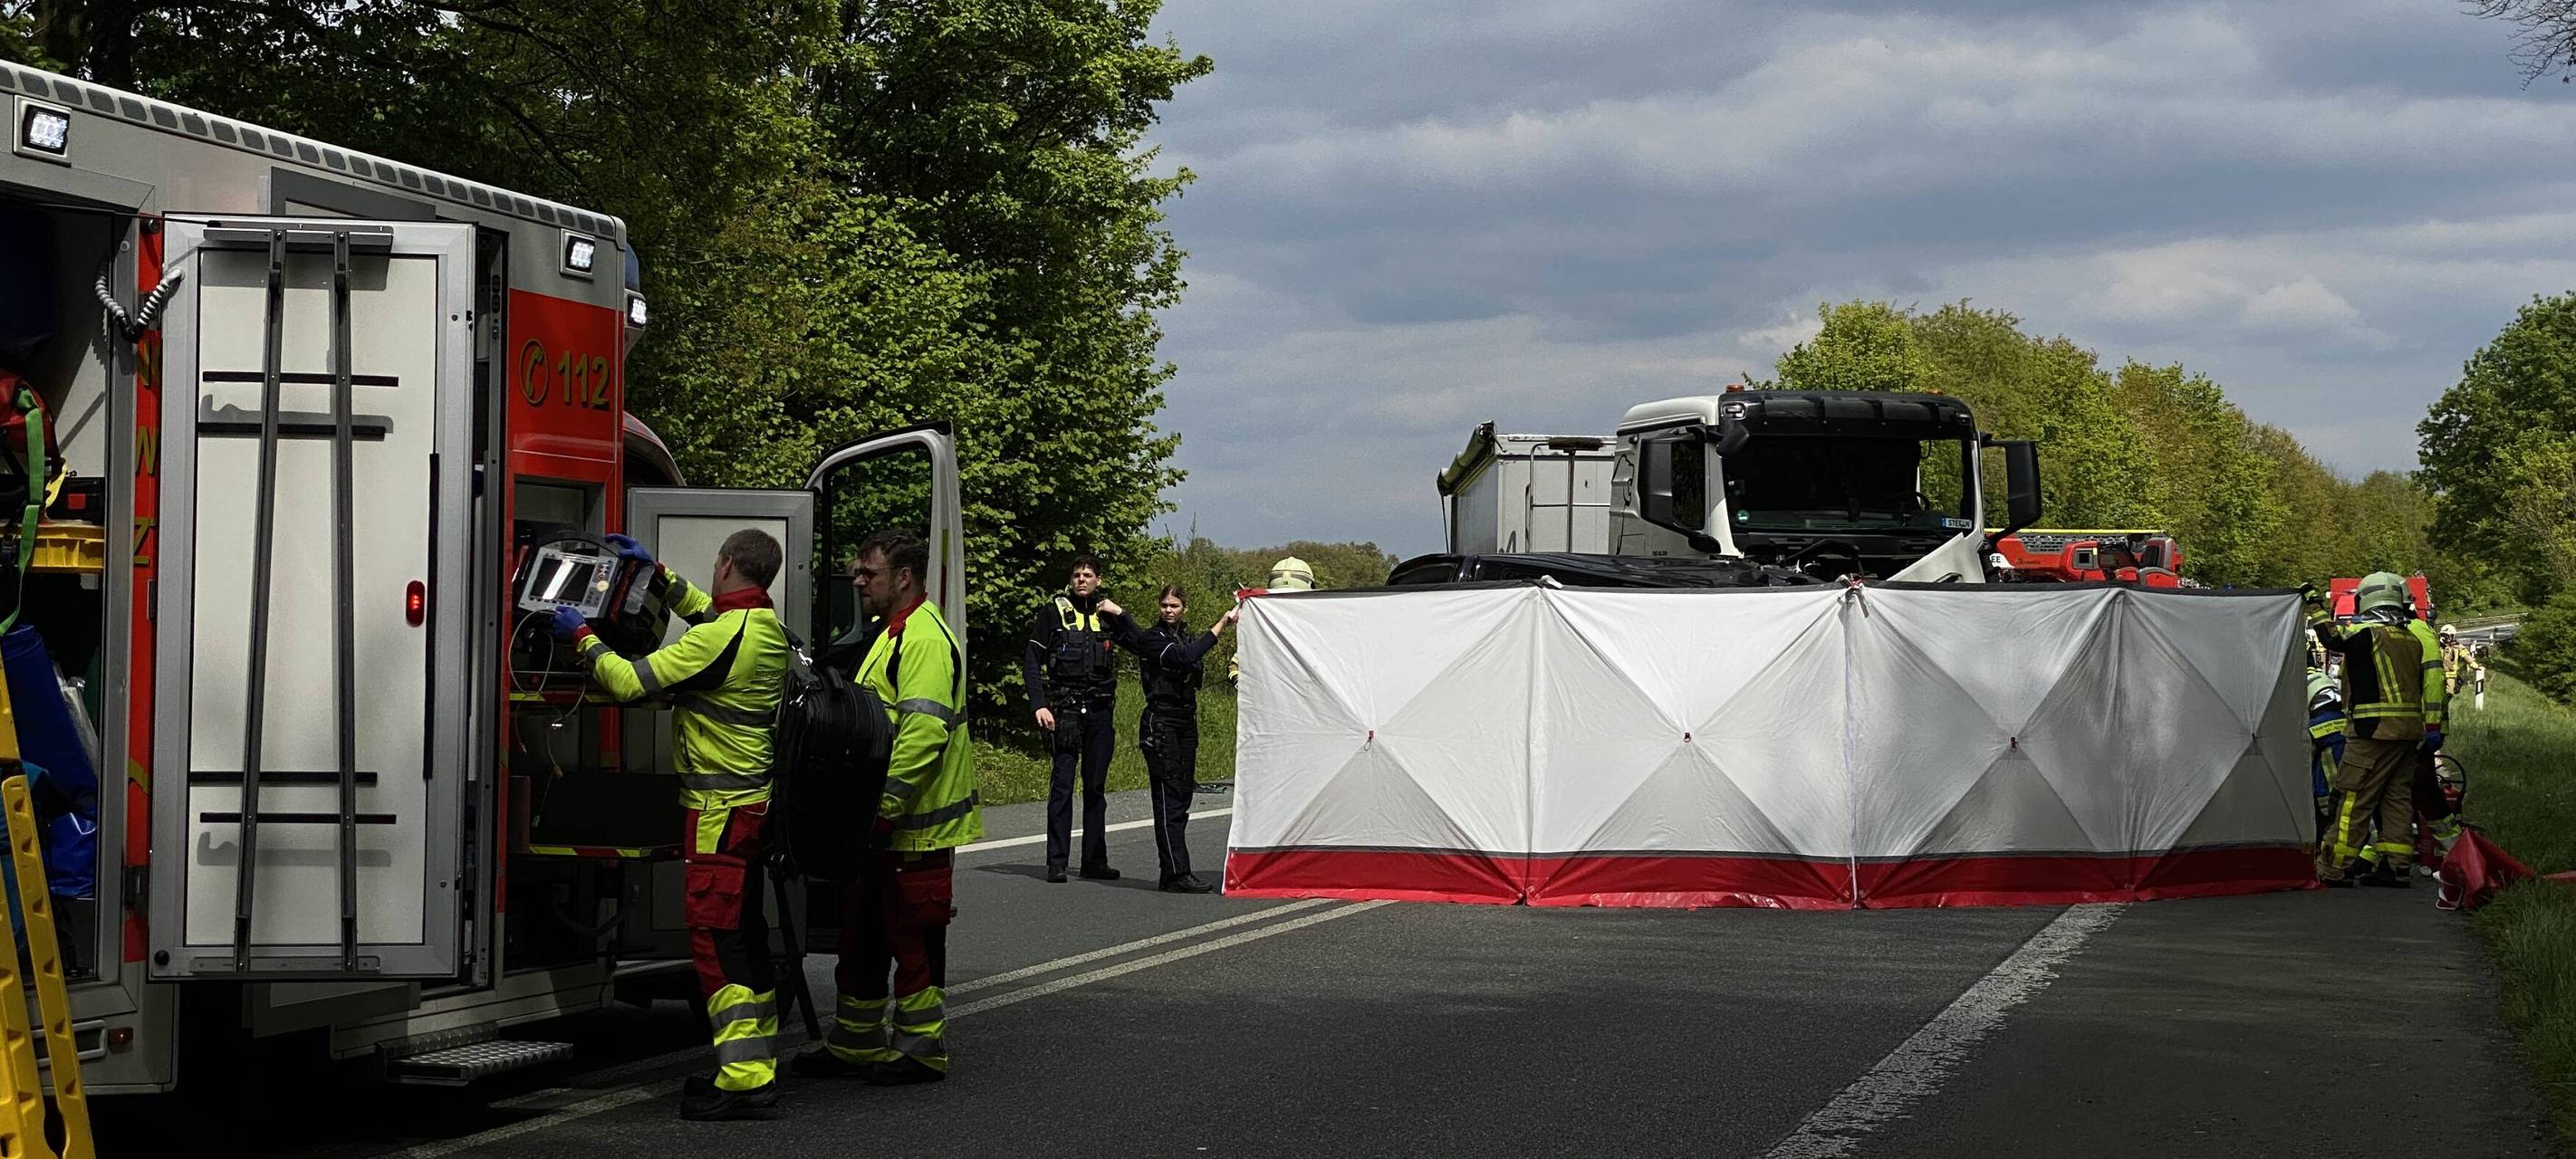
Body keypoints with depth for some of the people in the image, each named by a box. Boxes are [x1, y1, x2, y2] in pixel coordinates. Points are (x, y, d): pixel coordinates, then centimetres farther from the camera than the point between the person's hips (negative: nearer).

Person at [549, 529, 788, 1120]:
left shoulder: (716, 640, -20)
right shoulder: (767, 628, 9)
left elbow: (630, 682, -19)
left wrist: (582, 637, -4)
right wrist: (658, 574, 33)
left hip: (720, 806, -9)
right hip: (756, 802, 9)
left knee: (715, 936, -9)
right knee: (744, 930, 15)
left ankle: (742, 1078, -13)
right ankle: (756, 1063, 21)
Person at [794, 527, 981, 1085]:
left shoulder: (924, 638, -18)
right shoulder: (890, 632, 16)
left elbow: (923, 732, -27)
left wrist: (884, 806, -27)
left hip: (912, 828, -11)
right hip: (877, 827, 11)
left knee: (913, 939, -1)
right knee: (863, 937, 16)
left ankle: (920, 1049, 7)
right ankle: (855, 1045, 25)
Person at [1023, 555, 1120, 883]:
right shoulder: (1054, 611, 1)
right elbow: (1031, 661, -3)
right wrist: (1039, 705, -11)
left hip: (1099, 710, 4)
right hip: (1065, 710, -4)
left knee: (1096, 787, 7)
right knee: (1062, 784, -8)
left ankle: (1095, 860, 13)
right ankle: (1057, 862, -6)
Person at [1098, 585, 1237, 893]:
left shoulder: (1185, 637, 17)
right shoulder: (1152, 639, -8)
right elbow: (1184, 657, -23)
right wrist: (1221, 625, -23)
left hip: (1186, 724, 8)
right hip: (1160, 725, -8)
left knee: (1181, 798, 7)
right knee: (1169, 800, -12)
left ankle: (1173, 872, 10)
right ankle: (1176, 874, -17)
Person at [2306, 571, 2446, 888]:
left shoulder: (2368, 630, -8)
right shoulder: (2416, 634, 15)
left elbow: (2333, 636, -22)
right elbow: (2433, 681, 13)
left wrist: (2315, 606, -10)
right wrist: (2433, 727, 13)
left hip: (2374, 729, -8)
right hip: (2409, 730, 8)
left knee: (2353, 798, -5)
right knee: (2397, 797, 12)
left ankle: (2336, 868, -6)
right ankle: (2395, 866, 11)